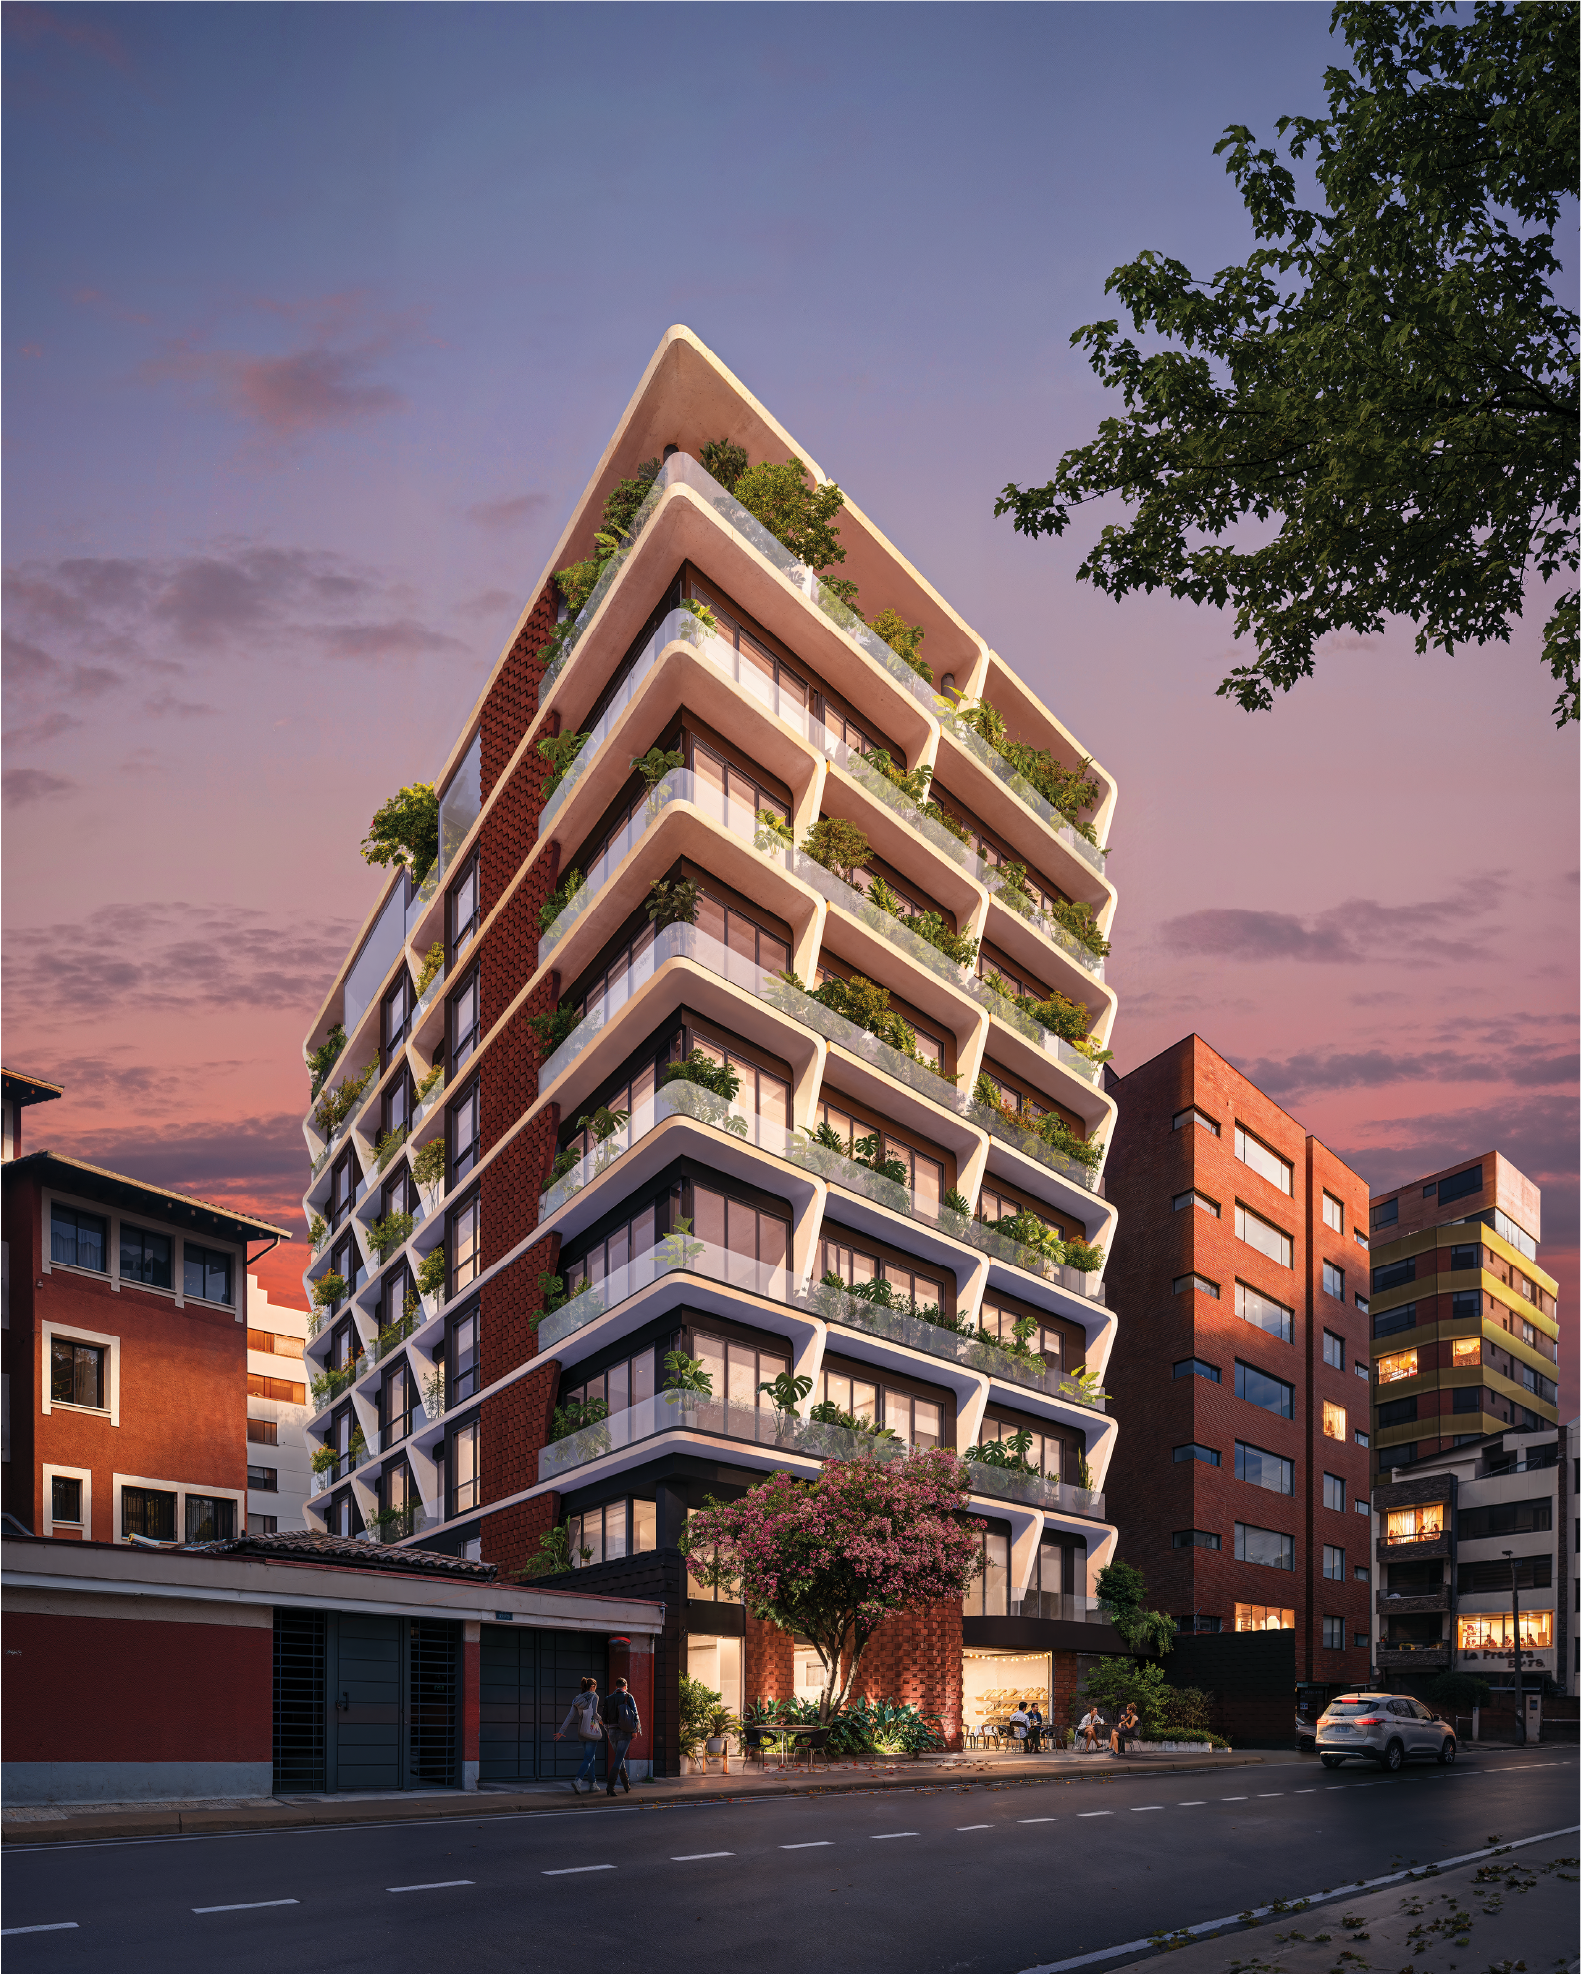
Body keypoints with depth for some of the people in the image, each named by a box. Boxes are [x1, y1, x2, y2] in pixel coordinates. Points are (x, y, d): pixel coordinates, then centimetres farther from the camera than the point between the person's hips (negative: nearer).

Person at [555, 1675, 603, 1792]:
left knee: (591, 1757, 17)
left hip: (581, 1731, 6)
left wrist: (561, 1731, 1)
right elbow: (594, 1713, -14)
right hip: (592, 1729, -6)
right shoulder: (594, 1696, -5)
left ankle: (592, 1784, 18)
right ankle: (577, 1781, -26)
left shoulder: (577, 1700, 10)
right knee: (588, 1759, -7)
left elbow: (570, 1716, 3)